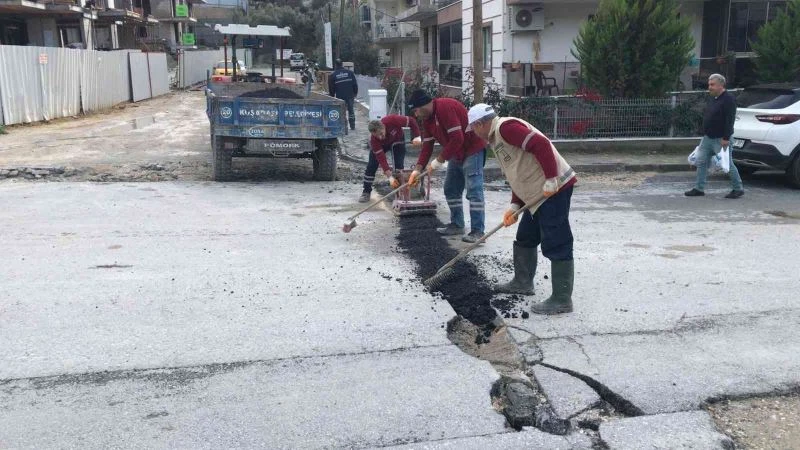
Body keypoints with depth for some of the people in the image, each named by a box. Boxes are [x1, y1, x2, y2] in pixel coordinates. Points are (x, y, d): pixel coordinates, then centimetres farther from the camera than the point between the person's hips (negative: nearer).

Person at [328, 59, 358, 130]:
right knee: (351, 110, 14)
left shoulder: (333, 75, -3)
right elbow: (355, 84, 3)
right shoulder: (350, 73, 2)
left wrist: (332, 96, 13)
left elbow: (331, 88, 1)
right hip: (350, 95, 2)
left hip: (339, 97, -2)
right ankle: (352, 126, 19)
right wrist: (355, 93, 13)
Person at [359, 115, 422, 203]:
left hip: (397, 140, 0)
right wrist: (390, 177, -46)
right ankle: (366, 192, 6)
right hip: (381, 145, 0)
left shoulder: (392, 120, -41)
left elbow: (411, 121, -27)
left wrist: (416, 137, -37)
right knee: (371, 166, -7)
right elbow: (381, 159, -38)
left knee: (399, 164, -16)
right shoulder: (373, 139, -37)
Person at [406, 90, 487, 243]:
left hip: (473, 150, -10)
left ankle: (477, 231, -10)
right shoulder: (427, 118, 6)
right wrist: (418, 169, -4)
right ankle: (457, 225, 24)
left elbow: (457, 139, -29)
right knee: (451, 189, 13)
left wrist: (439, 161, -22)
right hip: (456, 154, 10)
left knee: (474, 190, -11)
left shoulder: (445, 107, -24)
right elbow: (427, 146, 6)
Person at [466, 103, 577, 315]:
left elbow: (541, 145, -24)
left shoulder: (506, 127, -14)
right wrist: (514, 205, 11)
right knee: (525, 240, 21)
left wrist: (551, 180, -23)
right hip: (536, 194, 11)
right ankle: (523, 282, 37)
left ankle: (562, 300, -2)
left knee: (556, 245, -7)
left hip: (554, 189, -11)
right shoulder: (497, 138, 19)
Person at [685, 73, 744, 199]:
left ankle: (738, 189, 12)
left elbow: (729, 120, -21)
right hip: (708, 137, 9)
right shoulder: (714, 99, 14)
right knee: (701, 162, 7)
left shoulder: (728, 99, -15)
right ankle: (699, 188, 13)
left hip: (720, 139, -9)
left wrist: (726, 138, -25)